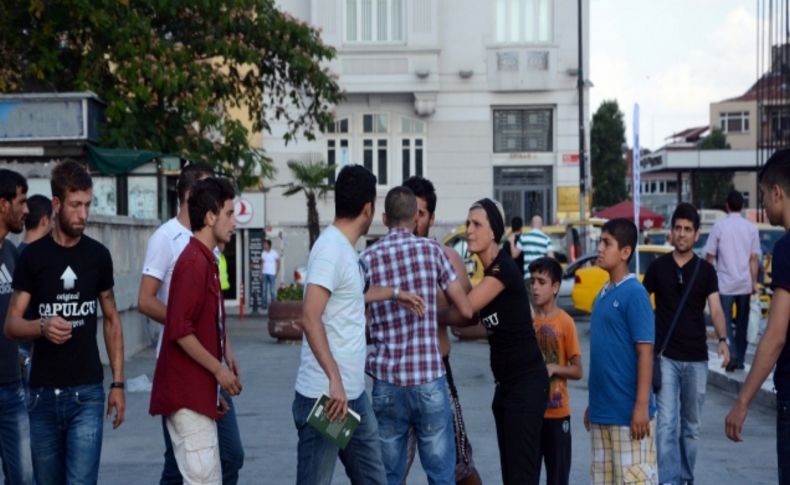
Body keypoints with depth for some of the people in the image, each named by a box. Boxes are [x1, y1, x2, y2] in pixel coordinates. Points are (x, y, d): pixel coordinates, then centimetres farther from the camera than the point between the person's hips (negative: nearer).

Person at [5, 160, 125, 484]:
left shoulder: (98, 256, 4)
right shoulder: (33, 256, 0)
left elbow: (111, 321, 11)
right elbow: (11, 325, -2)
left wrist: (118, 383, 4)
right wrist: (42, 327, -24)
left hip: (86, 394, 0)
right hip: (43, 394, 0)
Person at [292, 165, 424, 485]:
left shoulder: (345, 249, 13)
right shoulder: (331, 248, -16)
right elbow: (310, 318, -25)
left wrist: (393, 294, 43)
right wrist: (334, 379, -29)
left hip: (353, 393, 10)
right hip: (325, 395, -10)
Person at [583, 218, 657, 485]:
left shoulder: (634, 293, -11)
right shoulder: (602, 295, 12)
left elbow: (645, 352, -15)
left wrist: (642, 406, -19)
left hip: (627, 412, -8)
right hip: (602, 412, 8)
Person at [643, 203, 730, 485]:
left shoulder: (705, 271, 2)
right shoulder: (658, 267, 3)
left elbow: (715, 308, -10)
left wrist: (722, 339, -27)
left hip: (696, 358, 1)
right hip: (664, 356, -1)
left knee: (692, 425, 11)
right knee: (666, 423, -10)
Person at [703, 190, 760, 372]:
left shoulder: (719, 226, -5)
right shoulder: (751, 228, 0)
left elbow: (709, 256, -2)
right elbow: (753, 258, 0)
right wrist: (754, 283, 6)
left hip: (725, 283, -2)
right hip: (744, 283, 2)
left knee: (725, 322, 3)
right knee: (742, 323, 12)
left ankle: (732, 355, -12)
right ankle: (740, 359, 16)